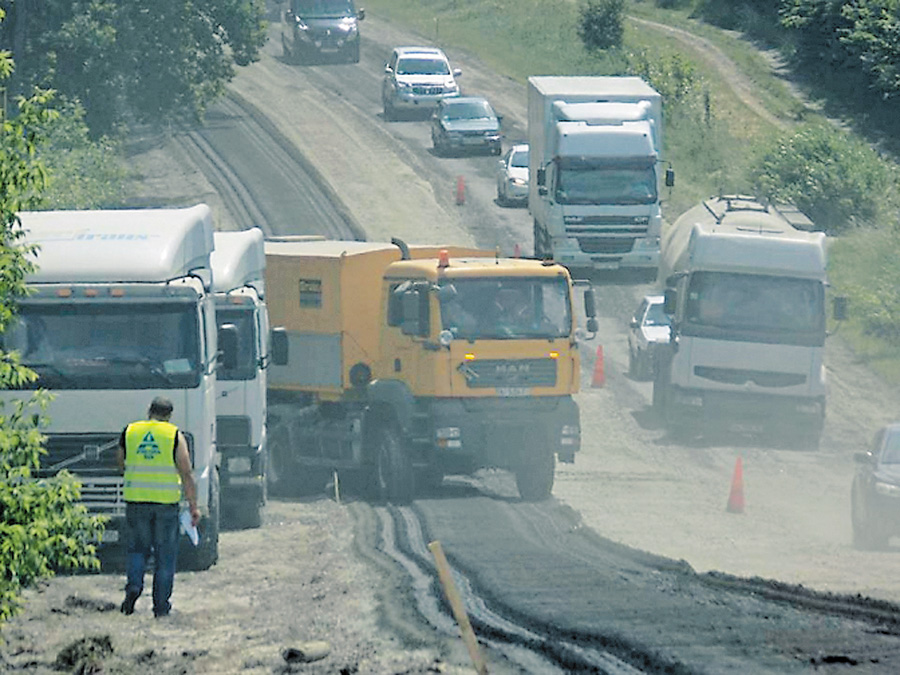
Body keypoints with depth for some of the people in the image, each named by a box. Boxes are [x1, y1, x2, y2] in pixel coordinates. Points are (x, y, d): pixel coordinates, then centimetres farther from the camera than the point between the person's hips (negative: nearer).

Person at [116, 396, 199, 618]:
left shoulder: (129, 432, 5)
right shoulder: (175, 436, -2)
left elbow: (122, 465, 17)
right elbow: (187, 475, -3)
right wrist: (194, 506, 2)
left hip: (136, 500, 2)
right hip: (166, 501, -2)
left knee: (137, 547, 16)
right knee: (165, 554, 7)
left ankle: (133, 585, -9)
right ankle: (161, 604, 7)